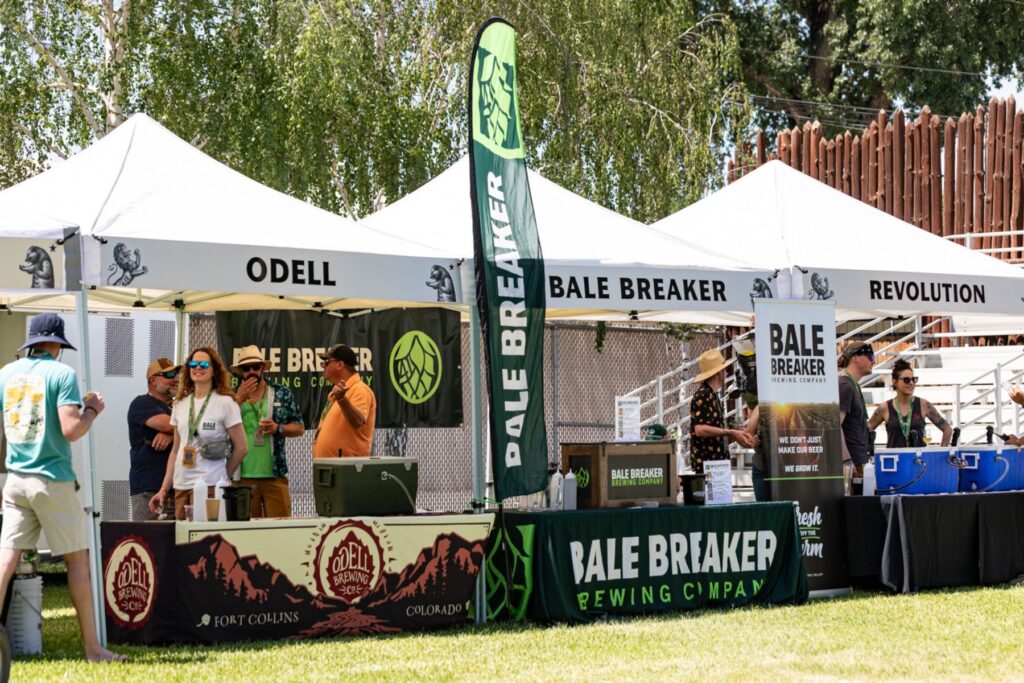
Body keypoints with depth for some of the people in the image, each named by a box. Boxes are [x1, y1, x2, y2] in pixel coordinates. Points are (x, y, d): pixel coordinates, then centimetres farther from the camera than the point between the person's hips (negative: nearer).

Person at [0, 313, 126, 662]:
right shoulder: (61, 373, -8)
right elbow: (71, 430, -16)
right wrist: (92, 409, 3)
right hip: (52, 480, -5)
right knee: (77, 558, 4)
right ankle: (92, 647, 7)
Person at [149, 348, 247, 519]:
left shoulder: (225, 402, -3)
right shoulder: (181, 404, 14)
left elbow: (241, 447, 0)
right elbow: (176, 450, 17)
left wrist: (222, 477, 5)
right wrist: (164, 489, 12)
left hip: (210, 486, -5)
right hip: (181, 486, 5)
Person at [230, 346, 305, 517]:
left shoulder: (282, 394, 9)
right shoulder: (233, 396, 9)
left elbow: (300, 428, 10)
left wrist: (278, 428, -9)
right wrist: (239, 398, -8)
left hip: (275, 474, 0)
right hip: (242, 476, 0)